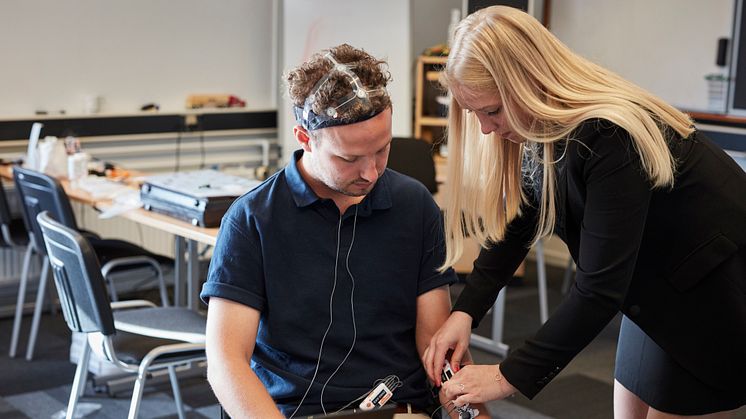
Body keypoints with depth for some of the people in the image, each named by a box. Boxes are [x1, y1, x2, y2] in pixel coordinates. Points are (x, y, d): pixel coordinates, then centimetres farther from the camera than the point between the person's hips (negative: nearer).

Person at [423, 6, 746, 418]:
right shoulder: (541, 133, -6)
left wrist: (509, 376, -28)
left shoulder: (609, 137, -32)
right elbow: (511, 229, 1)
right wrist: (464, 311, -13)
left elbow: (600, 289, -33)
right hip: (657, 290, 8)